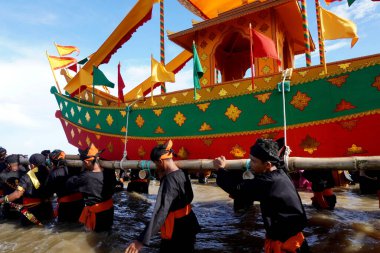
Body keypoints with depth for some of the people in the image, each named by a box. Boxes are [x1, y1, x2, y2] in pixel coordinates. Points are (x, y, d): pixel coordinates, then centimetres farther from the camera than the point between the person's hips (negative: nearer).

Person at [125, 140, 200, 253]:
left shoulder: (170, 180, -25)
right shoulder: (182, 174, 0)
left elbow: (161, 212, -34)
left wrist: (142, 240, -38)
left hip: (176, 232, -8)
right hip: (187, 226, 8)